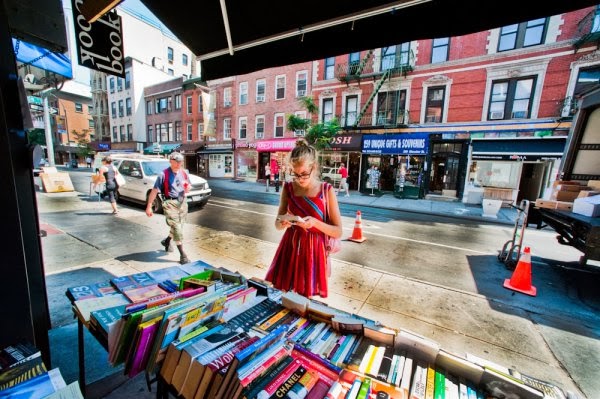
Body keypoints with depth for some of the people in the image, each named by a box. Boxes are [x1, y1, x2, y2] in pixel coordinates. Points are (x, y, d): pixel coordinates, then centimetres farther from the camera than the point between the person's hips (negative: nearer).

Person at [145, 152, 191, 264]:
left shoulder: (184, 173, 8)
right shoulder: (164, 174, -8)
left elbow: (188, 188, 19)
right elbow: (154, 191, -7)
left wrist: (188, 188, -6)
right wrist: (149, 206, -10)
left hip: (182, 202, 6)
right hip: (170, 203, -6)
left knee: (178, 227, 16)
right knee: (176, 228, -10)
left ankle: (166, 241, 46)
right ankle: (182, 255, -4)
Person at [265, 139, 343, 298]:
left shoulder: (326, 191, -10)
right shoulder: (288, 188, -2)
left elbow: (338, 232, -7)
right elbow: (277, 224, 6)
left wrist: (315, 223, -23)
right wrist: (282, 223, -17)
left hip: (313, 251, -2)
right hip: (289, 249, 3)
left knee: (306, 297, 10)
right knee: (281, 293, 12)